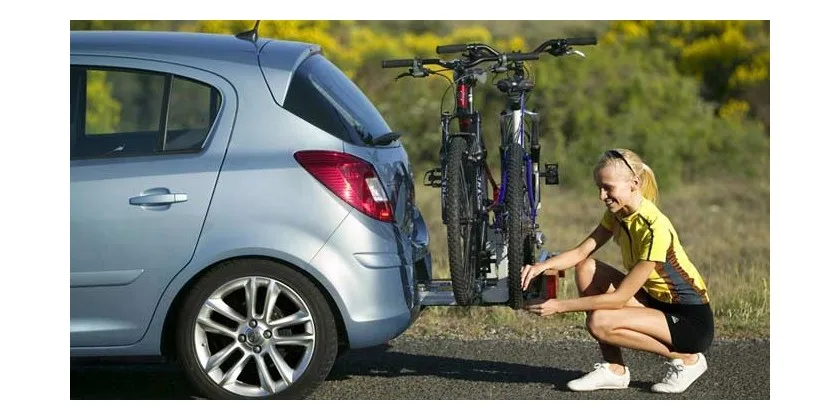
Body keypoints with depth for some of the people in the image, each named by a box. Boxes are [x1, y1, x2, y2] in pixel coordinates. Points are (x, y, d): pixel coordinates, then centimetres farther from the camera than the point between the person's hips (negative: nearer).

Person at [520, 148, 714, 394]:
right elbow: (580, 253, -1)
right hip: (656, 302, 9)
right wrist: (542, 266, -21)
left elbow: (619, 298, -26)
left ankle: (686, 358, -7)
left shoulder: (654, 229, -27)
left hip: (692, 322, -9)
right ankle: (613, 369, -2)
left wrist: (559, 306, -26)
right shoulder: (617, 213, 1)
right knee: (586, 268, -5)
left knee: (599, 322, -26)